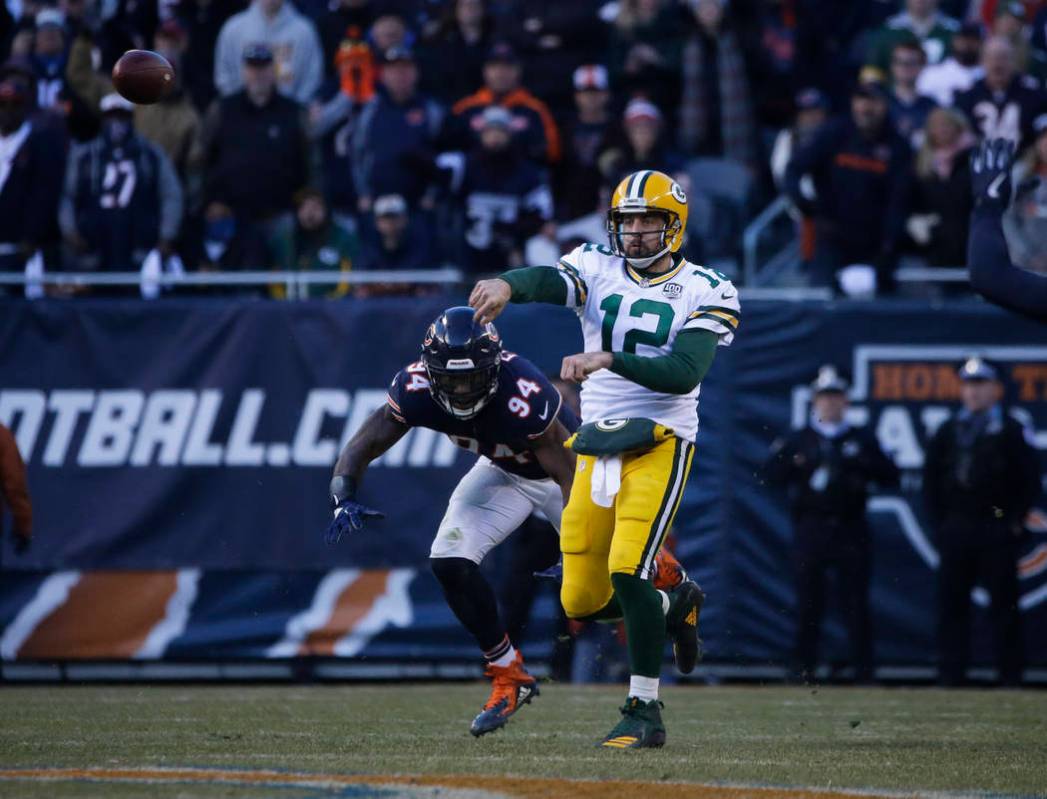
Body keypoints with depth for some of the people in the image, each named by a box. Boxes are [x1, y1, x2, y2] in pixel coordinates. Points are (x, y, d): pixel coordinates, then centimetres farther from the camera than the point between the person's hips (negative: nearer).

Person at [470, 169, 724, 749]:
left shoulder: (705, 292, -2)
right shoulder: (598, 268, 4)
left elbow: (685, 373, -17)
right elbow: (552, 281, -20)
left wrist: (608, 360, -31)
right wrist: (508, 284, -44)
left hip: (659, 444, -4)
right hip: (596, 449, 4)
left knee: (627, 572, -20)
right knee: (582, 602, 4)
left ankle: (644, 712, -7)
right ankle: (675, 605, 35)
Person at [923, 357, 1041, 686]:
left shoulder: (1010, 430, 1)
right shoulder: (948, 430, 13)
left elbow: (1030, 480, -1)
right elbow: (930, 478, 15)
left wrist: (1014, 521, -6)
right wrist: (938, 520, 7)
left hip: (997, 531, -4)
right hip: (955, 531, 4)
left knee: (1004, 605, -2)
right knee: (952, 601, 3)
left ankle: (1010, 675, 0)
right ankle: (951, 674, 7)